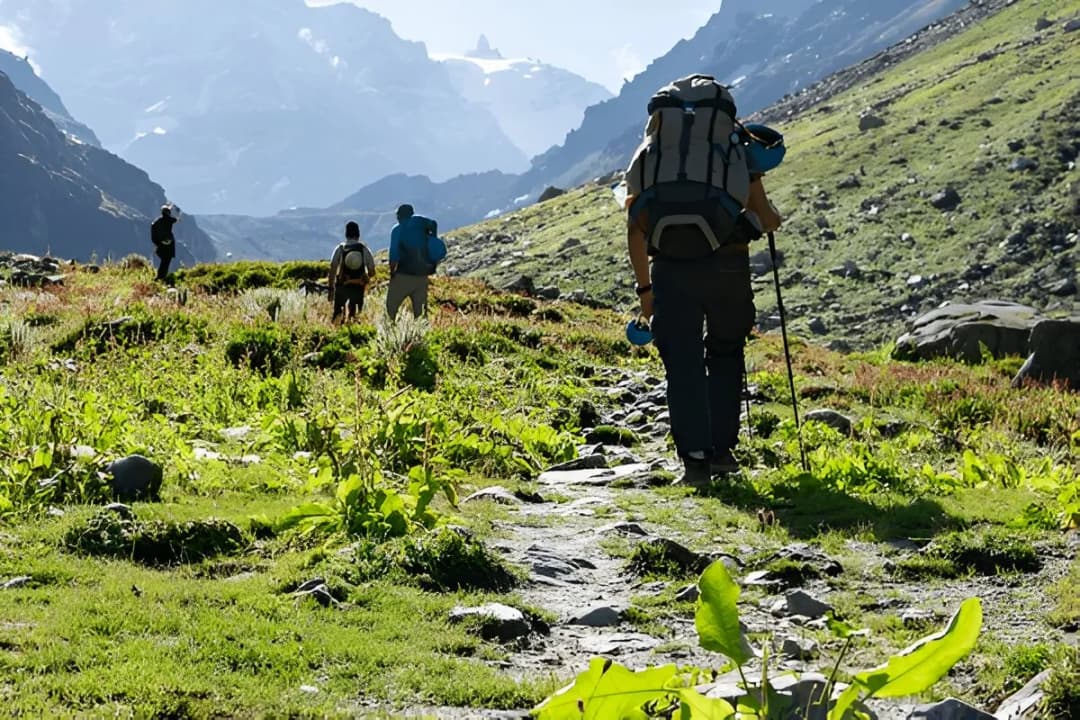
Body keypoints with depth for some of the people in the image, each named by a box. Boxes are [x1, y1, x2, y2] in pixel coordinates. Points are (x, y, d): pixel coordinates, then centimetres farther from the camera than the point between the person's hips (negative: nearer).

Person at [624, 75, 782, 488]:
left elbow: (635, 228, 14)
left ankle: (696, 459, -3)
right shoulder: (736, 150, 14)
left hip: (671, 266, 0)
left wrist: (644, 286, 23)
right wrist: (769, 220, 40)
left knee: (682, 362, 6)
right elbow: (767, 219, 16)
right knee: (725, 353, 20)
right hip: (725, 261, 0)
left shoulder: (648, 154, 16)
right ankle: (721, 449, 18)